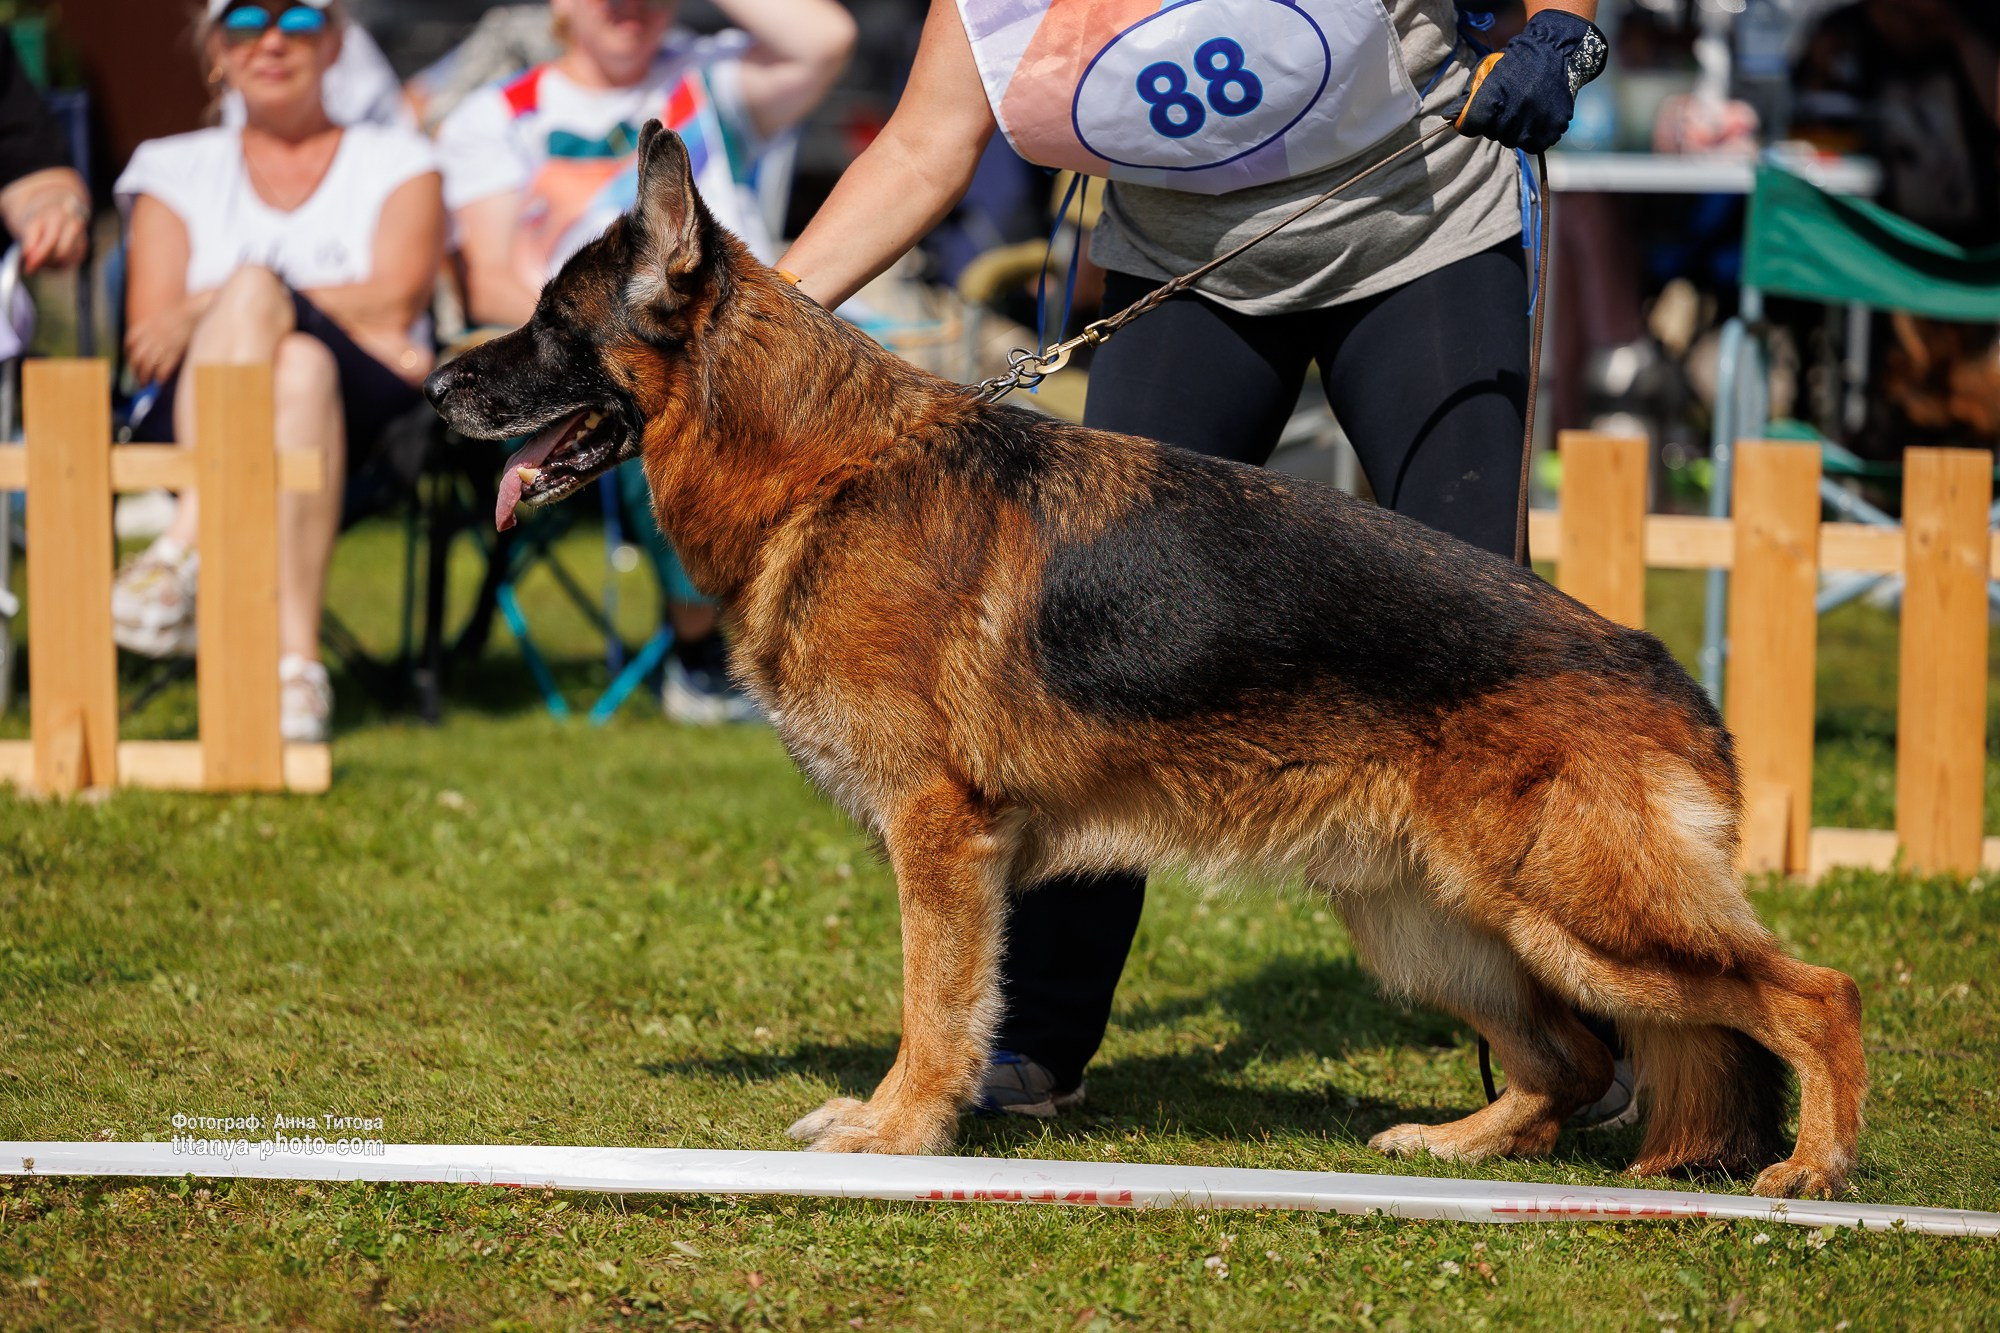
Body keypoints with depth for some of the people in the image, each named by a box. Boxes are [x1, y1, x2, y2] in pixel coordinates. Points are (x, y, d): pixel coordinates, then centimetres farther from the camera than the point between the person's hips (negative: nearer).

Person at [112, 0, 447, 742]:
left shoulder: (398, 165, 19)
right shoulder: (175, 172, 23)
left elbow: (395, 303, 0)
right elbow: (148, 342, 8)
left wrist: (214, 310, -8)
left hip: (365, 419, 0)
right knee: (300, 362, -37)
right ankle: (293, 657, -50)